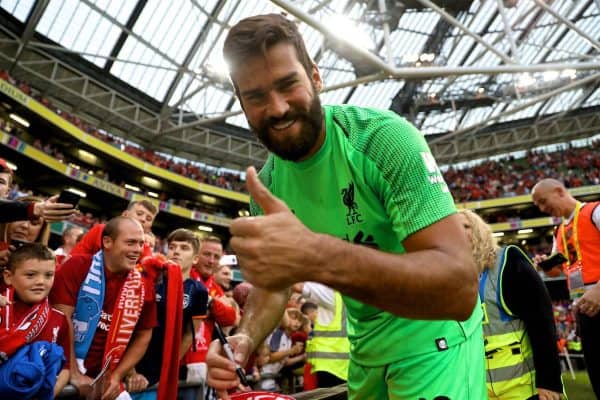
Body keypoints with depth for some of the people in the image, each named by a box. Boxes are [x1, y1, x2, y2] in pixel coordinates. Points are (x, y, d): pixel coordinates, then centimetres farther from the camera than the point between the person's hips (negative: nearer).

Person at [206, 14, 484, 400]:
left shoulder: (386, 137, -26)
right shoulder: (267, 183, -7)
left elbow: (460, 286, -34)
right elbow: (274, 280, 3)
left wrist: (317, 255, -47)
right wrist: (245, 339, -19)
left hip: (431, 338, -6)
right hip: (365, 347, 6)